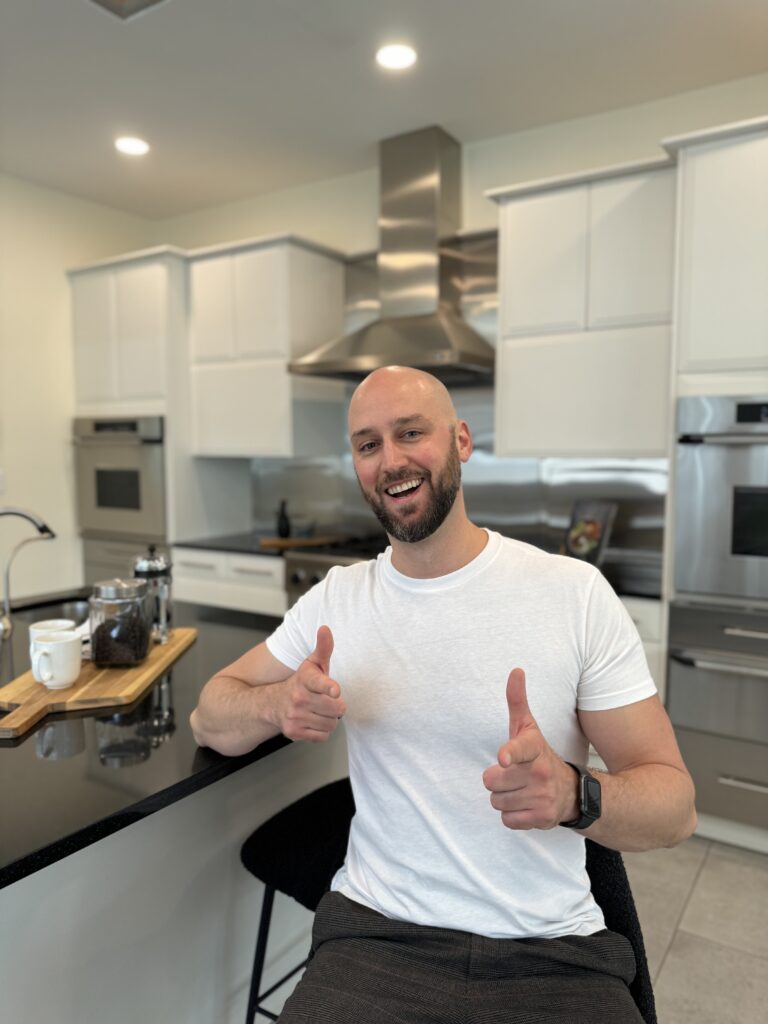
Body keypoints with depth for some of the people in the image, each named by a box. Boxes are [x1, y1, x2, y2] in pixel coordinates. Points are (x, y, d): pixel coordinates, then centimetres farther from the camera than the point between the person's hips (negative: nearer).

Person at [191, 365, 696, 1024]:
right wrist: (277, 704, -18)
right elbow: (211, 720, 4)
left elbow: (675, 805, -6)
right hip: (378, 935, 1)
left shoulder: (576, 592, -9)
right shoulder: (337, 598, 1)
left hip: (556, 953, 0)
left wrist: (573, 794, -28)